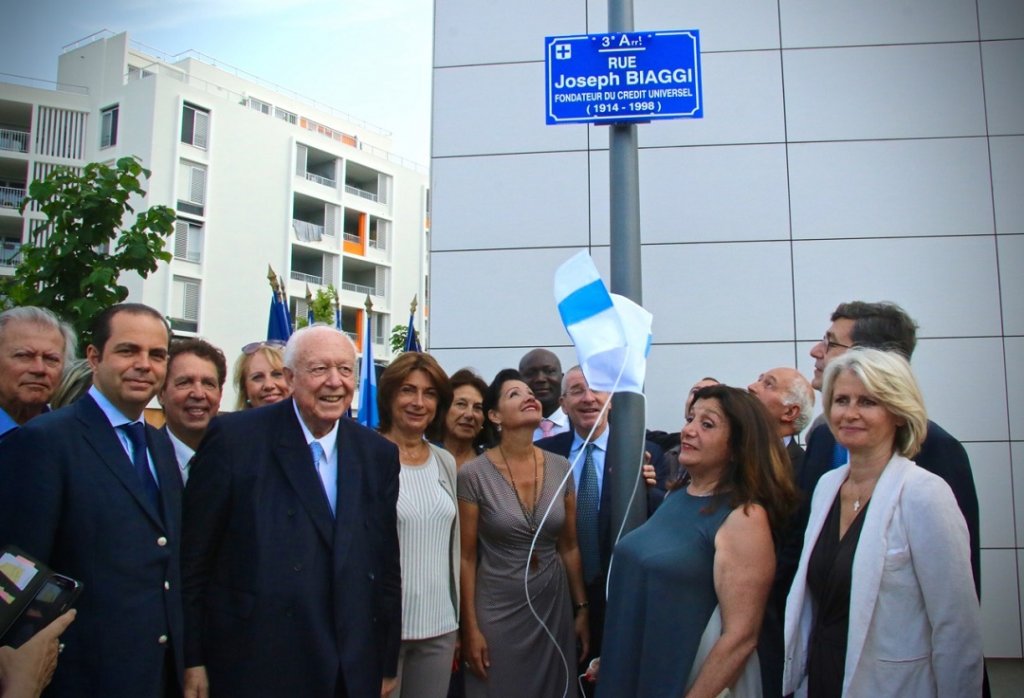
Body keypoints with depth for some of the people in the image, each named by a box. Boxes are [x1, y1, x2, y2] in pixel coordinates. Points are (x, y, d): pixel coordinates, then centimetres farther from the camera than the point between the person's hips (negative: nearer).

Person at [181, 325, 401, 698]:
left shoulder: (378, 453, 2)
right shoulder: (234, 437, -9)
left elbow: (387, 565, 6)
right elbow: (193, 555, -6)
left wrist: (387, 665, 8)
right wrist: (192, 659, -5)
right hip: (254, 667, -3)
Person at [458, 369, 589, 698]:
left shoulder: (561, 468, -1)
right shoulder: (473, 474, -13)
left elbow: (569, 546, 7)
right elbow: (466, 557, -7)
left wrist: (581, 608, 9)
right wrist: (470, 627, -7)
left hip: (554, 608, 4)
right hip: (497, 610, -3)